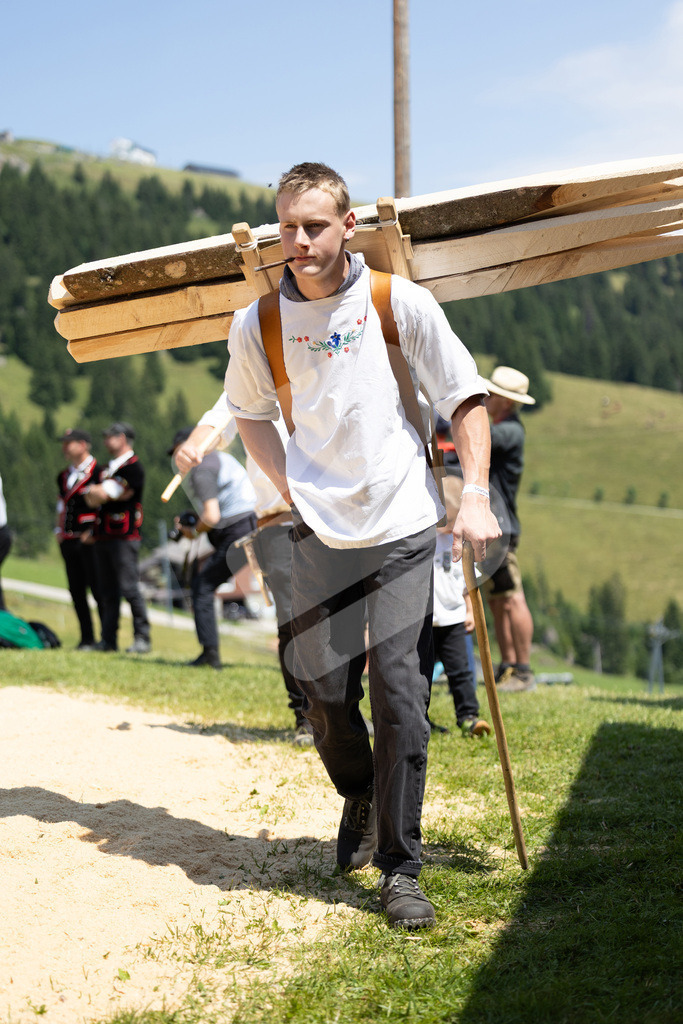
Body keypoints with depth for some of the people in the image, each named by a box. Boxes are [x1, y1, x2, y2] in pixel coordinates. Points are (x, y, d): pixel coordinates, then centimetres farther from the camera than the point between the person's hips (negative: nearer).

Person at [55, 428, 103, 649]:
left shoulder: (98, 472, -7)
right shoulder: (64, 476, 16)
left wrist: (94, 533, -11)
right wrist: (59, 530, 13)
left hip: (90, 541, -7)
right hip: (68, 540, 7)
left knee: (98, 589, -6)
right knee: (76, 591, 7)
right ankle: (86, 638, 12)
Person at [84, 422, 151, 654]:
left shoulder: (133, 467, -8)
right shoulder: (106, 468, 20)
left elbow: (102, 494, -14)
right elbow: (91, 500, 12)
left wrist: (93, 490, 6)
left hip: (124, 536, -9)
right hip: (104, 535, 9)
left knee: (130, 588, -10)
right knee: (107, 591, 9)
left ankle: (142, 638, -6)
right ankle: (108, 640, 13)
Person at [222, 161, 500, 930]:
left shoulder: (400, 303, -5)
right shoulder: (258, 324, 1)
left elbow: (466, 397, 0)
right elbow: (249, 412, 19)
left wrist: (475, 497, -11)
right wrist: (288, 485, 4)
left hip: (402, 527, -2)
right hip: (319, 532, 2)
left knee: (400, 693, -7)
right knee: (325, 691, 3)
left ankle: (400, 867, 2)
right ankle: (359, 800, 35)